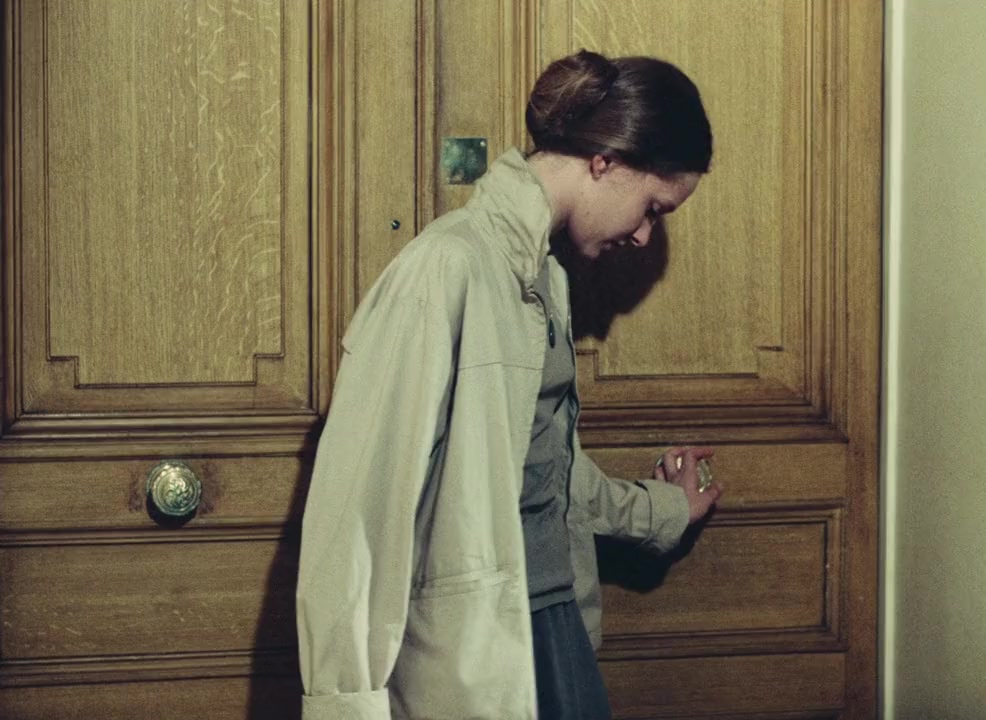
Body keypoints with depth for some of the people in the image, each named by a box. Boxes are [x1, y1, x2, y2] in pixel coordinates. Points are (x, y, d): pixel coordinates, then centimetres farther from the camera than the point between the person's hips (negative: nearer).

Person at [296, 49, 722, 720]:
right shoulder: (447, 268, -16)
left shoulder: (544, 274, 11)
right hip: (473, 650, -8)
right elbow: (361, 496, -19)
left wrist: (657, 508, 39)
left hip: (555, 631, 8)